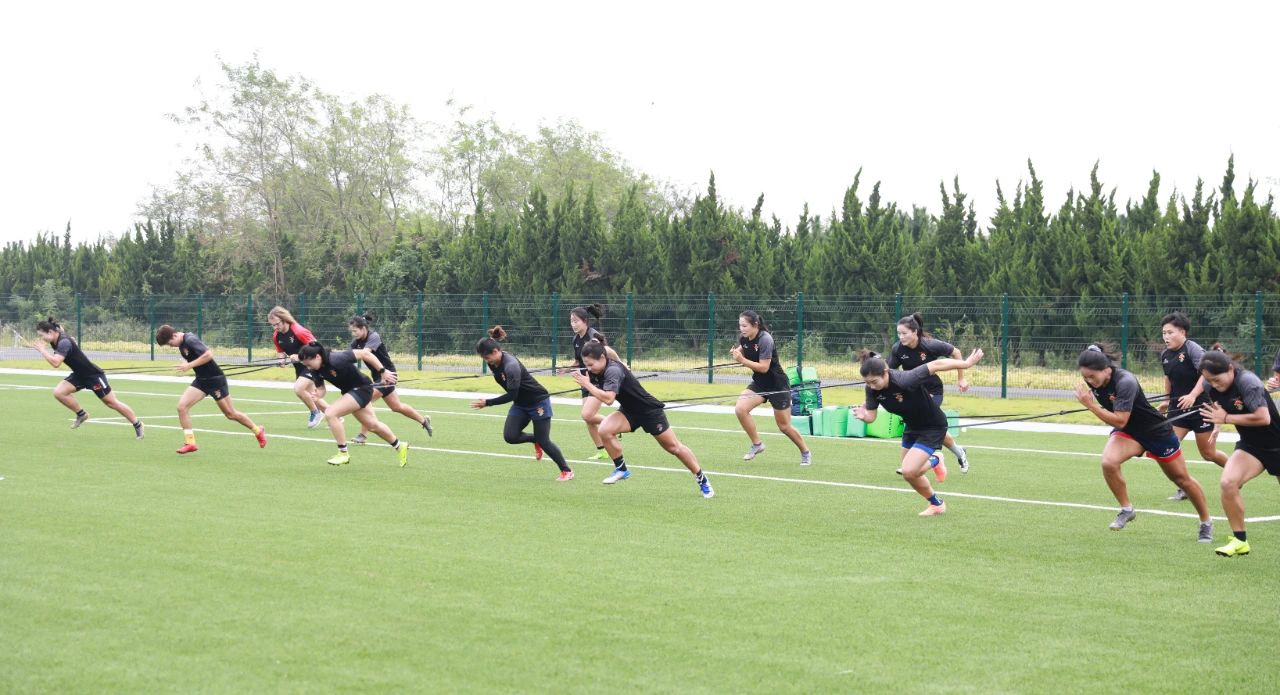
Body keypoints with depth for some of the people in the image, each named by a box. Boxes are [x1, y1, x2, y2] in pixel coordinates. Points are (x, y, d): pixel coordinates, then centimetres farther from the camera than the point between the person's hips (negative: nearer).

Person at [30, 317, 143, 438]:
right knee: (58, 392, -11)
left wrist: (42, 350, -32)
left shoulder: (64, 342, -28)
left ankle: (137, 425, 14)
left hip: (94, 374, -8)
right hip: (79, 375, 8)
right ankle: (81, 414, 7)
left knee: (112, 402, 0)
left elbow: (55, 363, -41)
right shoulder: (55, 341, -1)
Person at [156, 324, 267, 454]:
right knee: (182, 406, -11)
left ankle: (258, 431, 27)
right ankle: (190, 442, -6)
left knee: (230, 414, 5)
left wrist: (189, 365, -31)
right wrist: (185, 365, 6)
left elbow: (208, 354, -33)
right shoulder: (181, 343, 5)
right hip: (201, 380, 8)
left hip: (215, 379, -8)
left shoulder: (190, 340, -23)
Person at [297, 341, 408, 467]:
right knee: (372, 425, 21)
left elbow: (364, 353, -26)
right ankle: (399, 446, 43)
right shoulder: (317, 369, -11)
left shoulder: (336, 359, -33)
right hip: (350, 391, 9)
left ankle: (343, 453, -10)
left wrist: (383, 371, -21)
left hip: (361, 388, -8)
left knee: (330, 413, -22)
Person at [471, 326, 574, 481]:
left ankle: (567, 471, 13)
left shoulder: (511, 366, -32)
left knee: (543, 440, -4)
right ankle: (535, 440, 20)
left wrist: (487, 403, -33)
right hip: (520, 404, 8)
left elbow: (511, 395, -33)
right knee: (510, 436, -10)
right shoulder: (495, 363, -6)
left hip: (538, 402, -8)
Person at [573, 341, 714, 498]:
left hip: (649, 410, -7)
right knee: (605, 430, -19)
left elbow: (608, 399, -41)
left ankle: (702, 479, 19)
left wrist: (587, 385, -33)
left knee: (674, 447, 3)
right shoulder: (596, 371, -5)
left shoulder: (613, 370, -31)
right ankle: (621, 470, -1)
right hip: (629, 411, 7)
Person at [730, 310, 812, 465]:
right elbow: (742, 351, 16)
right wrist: (736, 353, -7)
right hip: (759, 383, 6)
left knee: (784, 426, 4)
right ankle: (757, 444, -3)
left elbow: (764, 367, -28)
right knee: (740, 408, -19)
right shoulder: (744, 338, -5)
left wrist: (742, 360, -31)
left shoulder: (765, 340, -26)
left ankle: (805, 452, 28)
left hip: (777, 385, -6)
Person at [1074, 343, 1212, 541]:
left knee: (1182, 479, 10)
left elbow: (1120, 421, -37)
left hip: (1157, 432, -5)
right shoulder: (1094, 382, -12)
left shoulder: (1125, 382, -33)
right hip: (1127, 432, 5)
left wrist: (1089, 404, -38)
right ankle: (1126, 510, -6)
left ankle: (1206, 523, 30)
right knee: (1108, 462, -26)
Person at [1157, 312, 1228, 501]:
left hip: (1200, 406, -6)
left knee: (1208, 453, 6)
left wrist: (1193, 395, -38)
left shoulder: (1192, 348, -17)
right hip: (1178, 408, 6)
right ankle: (1184, 489, 0)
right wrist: (1167, 401, 23)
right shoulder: (1165, 355, 4)